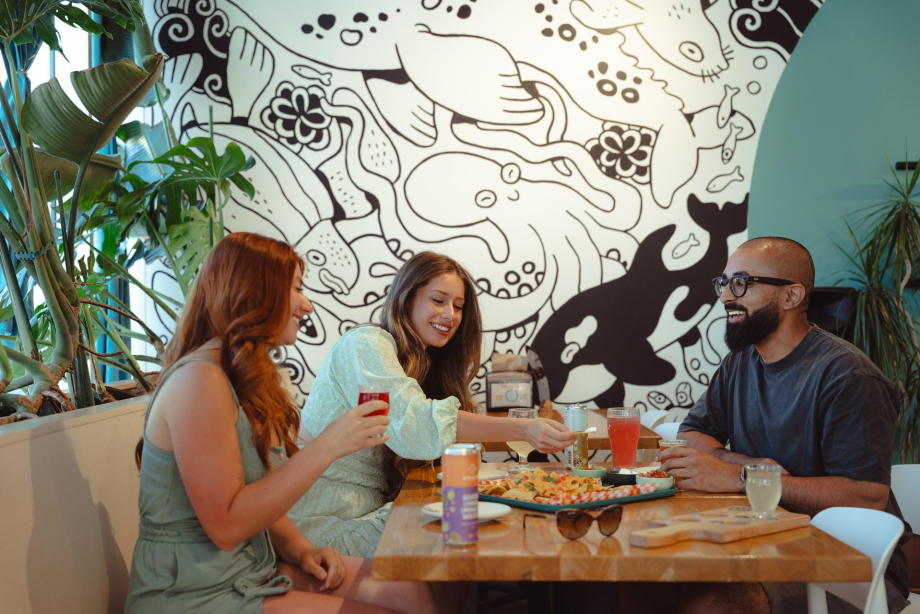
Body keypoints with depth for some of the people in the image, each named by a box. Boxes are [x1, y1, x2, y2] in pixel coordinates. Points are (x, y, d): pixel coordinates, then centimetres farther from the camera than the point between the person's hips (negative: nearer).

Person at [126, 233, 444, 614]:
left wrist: (300, 550, -3)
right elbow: (225, 527, -23)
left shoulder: (249, 377, 11)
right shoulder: (198, 381, -19)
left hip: (253, 571, 8)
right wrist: (327, 447, -25)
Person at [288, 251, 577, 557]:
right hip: (325, 521, -8)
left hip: (377, 507, 8)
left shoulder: (424, 363, 15)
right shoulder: (366, 343, -12)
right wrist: (522, 429, -35)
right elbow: (415, 424, -29)